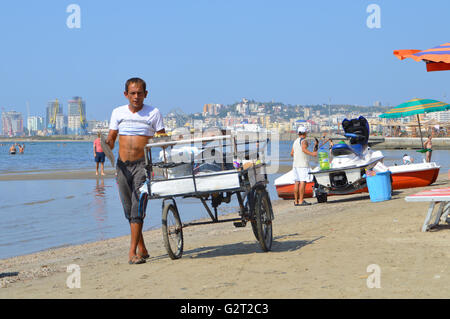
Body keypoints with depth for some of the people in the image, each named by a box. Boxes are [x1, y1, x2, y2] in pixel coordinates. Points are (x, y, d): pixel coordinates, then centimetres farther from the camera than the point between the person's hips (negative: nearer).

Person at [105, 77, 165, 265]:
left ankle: (133, 252, -13)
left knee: (138, 208, -13)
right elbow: (111, 138, 11)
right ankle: (142, 249, 19)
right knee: (129, 210, 7)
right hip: (122, 165, 4)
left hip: (142, 165, -3)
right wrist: (107, 146, -11)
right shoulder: (118, 112, 10)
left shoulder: (153, 113, 2)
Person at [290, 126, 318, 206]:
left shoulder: (295, 142, 18)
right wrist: (312, 154, -35)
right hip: (303, 164, -8)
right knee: (303, 181, -11)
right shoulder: (304, 141, -6)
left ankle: (296, 201, 8)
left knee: (297, 182, 8)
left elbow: (292, 154, 20)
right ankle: (301, 201, -17)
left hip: (295, 164, 8)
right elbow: (304, 149, -25)